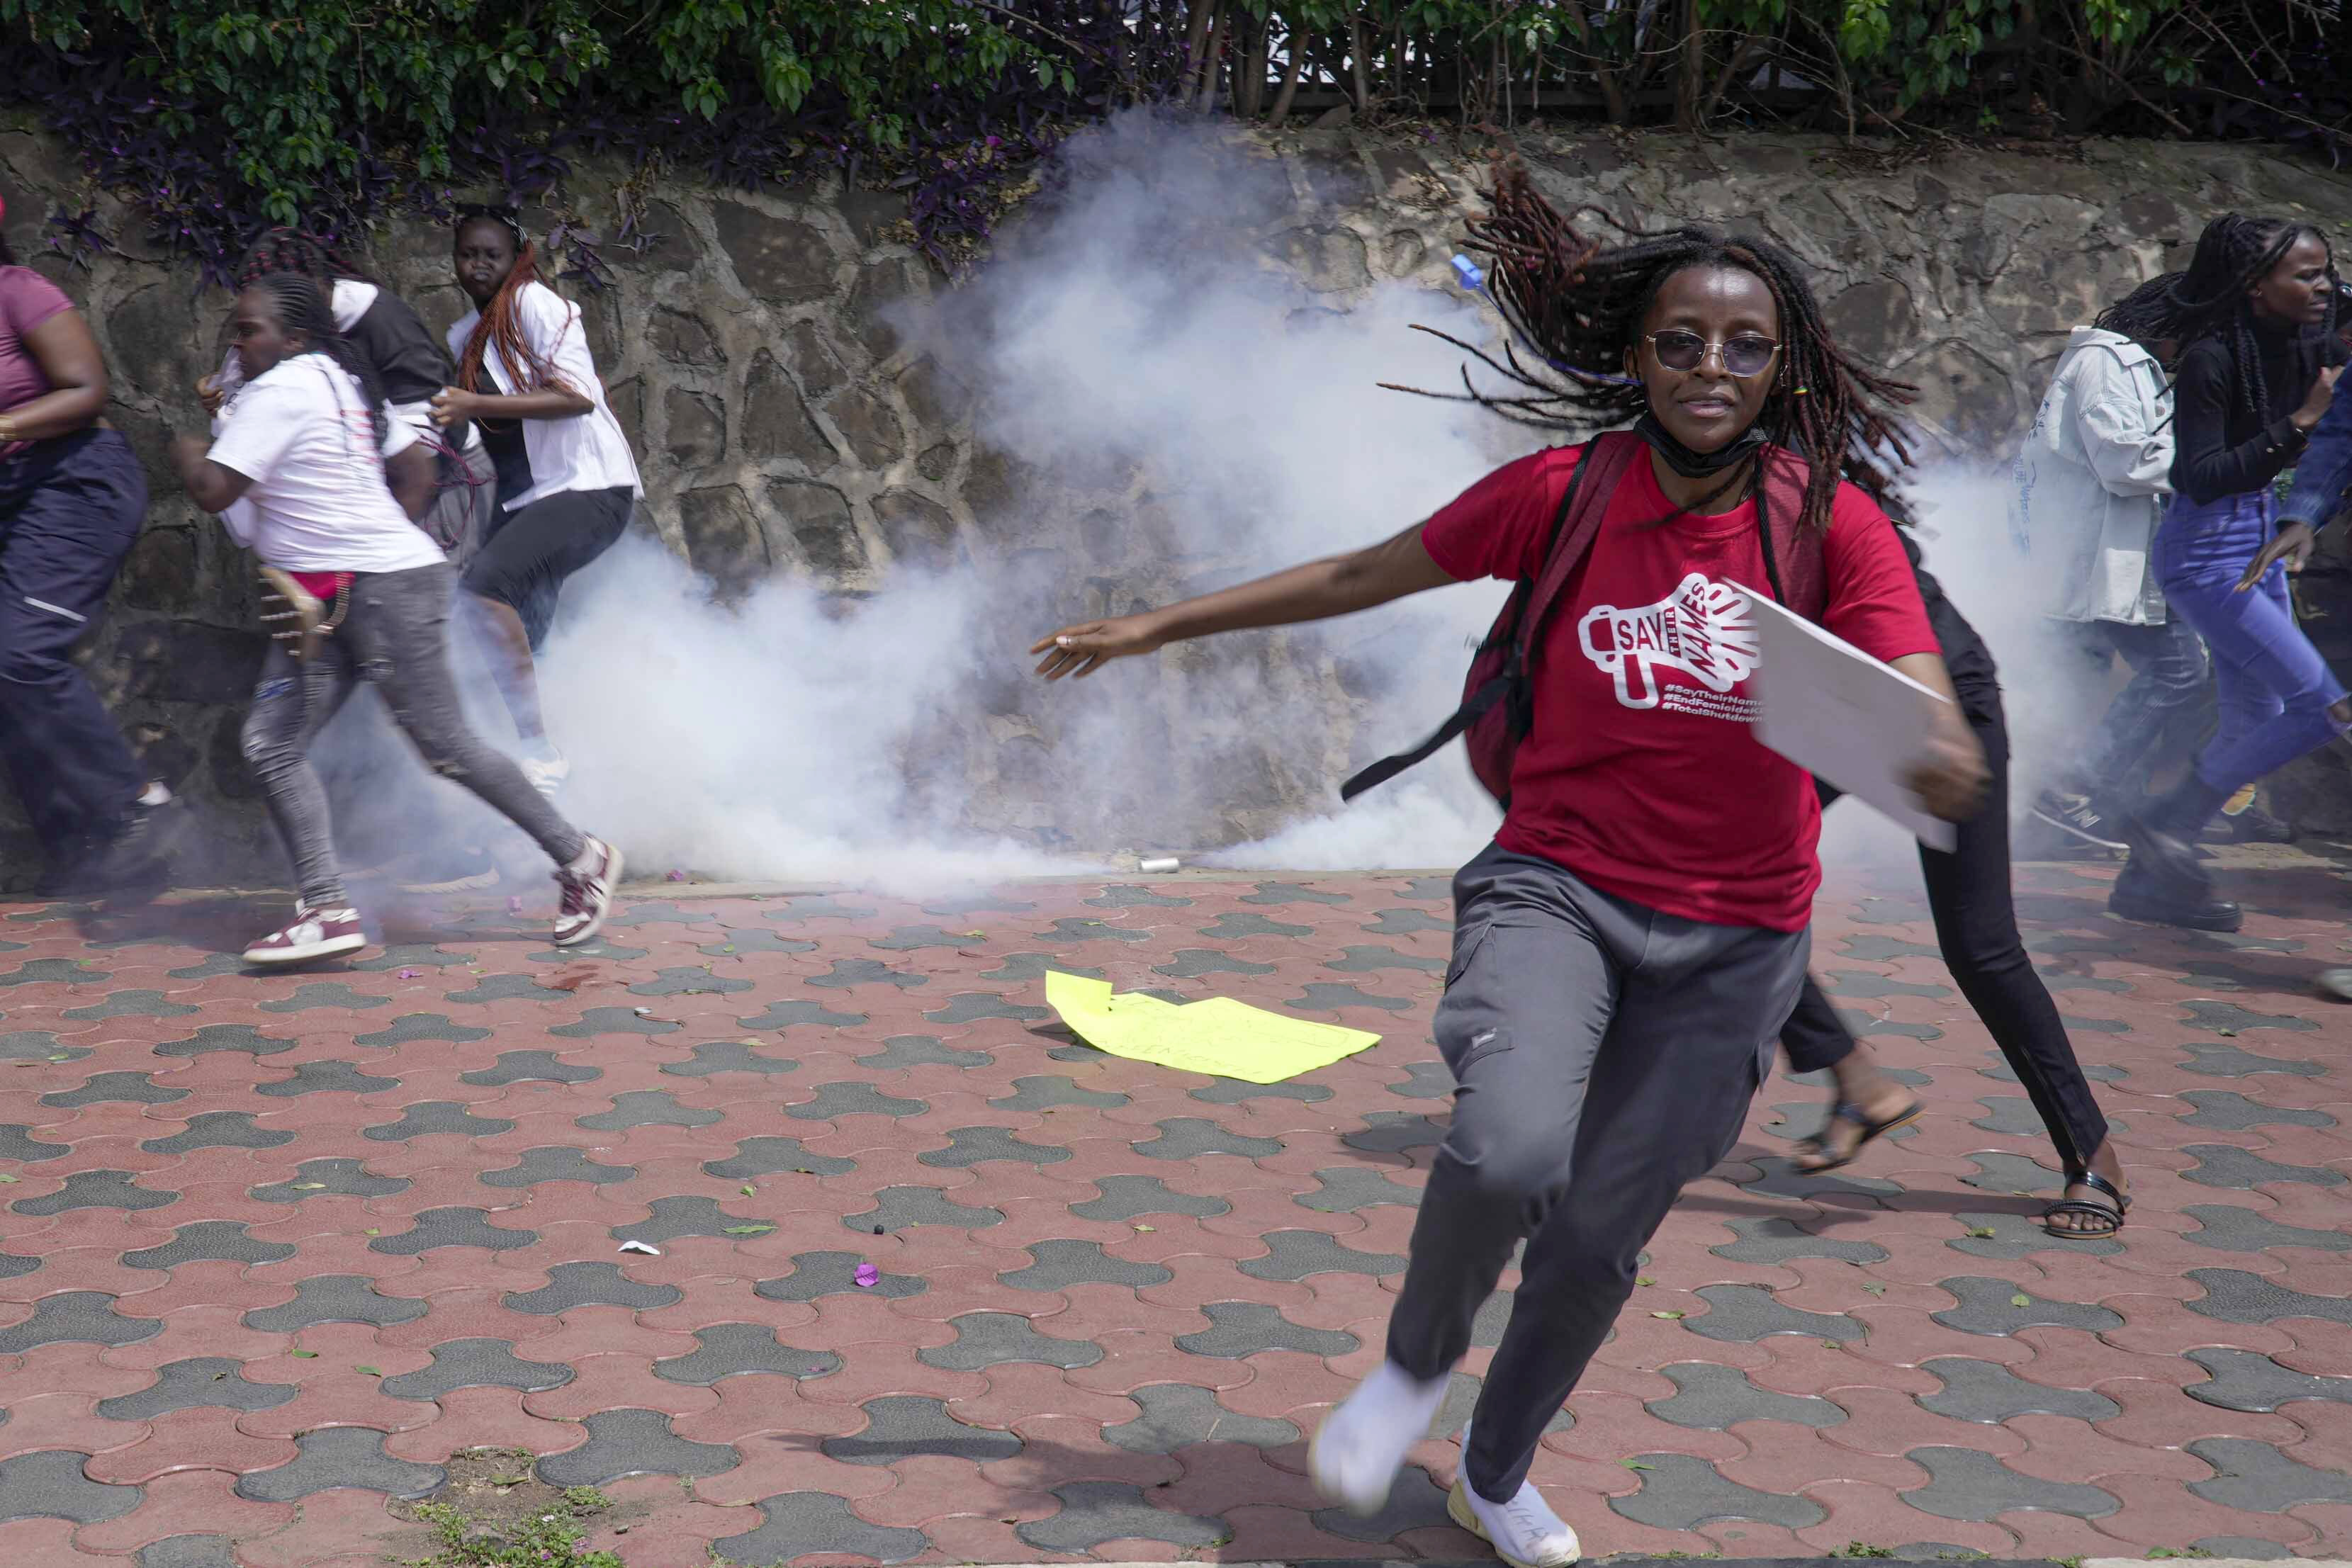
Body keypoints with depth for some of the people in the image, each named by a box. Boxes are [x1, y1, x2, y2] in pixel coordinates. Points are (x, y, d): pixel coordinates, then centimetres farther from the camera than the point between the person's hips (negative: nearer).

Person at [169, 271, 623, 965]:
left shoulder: (277, 391, -12)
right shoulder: (339, 383, 17)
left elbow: (213, 491, -17)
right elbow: (417, 468, 21)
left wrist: (185, 452, 3)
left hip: (385, 589, -11)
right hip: (327, 600, 11)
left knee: (445, 746, -5)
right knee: (272, 743, 1)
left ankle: (579, 858, 8)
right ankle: (327, 908, -4)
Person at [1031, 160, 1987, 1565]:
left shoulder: (1832, 522, -10)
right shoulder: (1561, 494, -7)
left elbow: (1938, 743, -19)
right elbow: (1360, 577, 5)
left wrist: (1933, 761, -45)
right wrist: (1158, 625, 7)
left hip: (1732, 939, 1)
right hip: (1556, 883, -1)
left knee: (1599, 1237, 8)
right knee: (1509, 1150, -27)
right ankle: (1417, 1362, 6)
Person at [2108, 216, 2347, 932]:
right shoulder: (2211, 359, -18)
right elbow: (2200, 478, -23)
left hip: (2263, 548, 8)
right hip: (2206, 555, -8)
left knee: (2254, 727, 10)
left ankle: (2150, 878, 18)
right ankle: (2163, 821, 0)